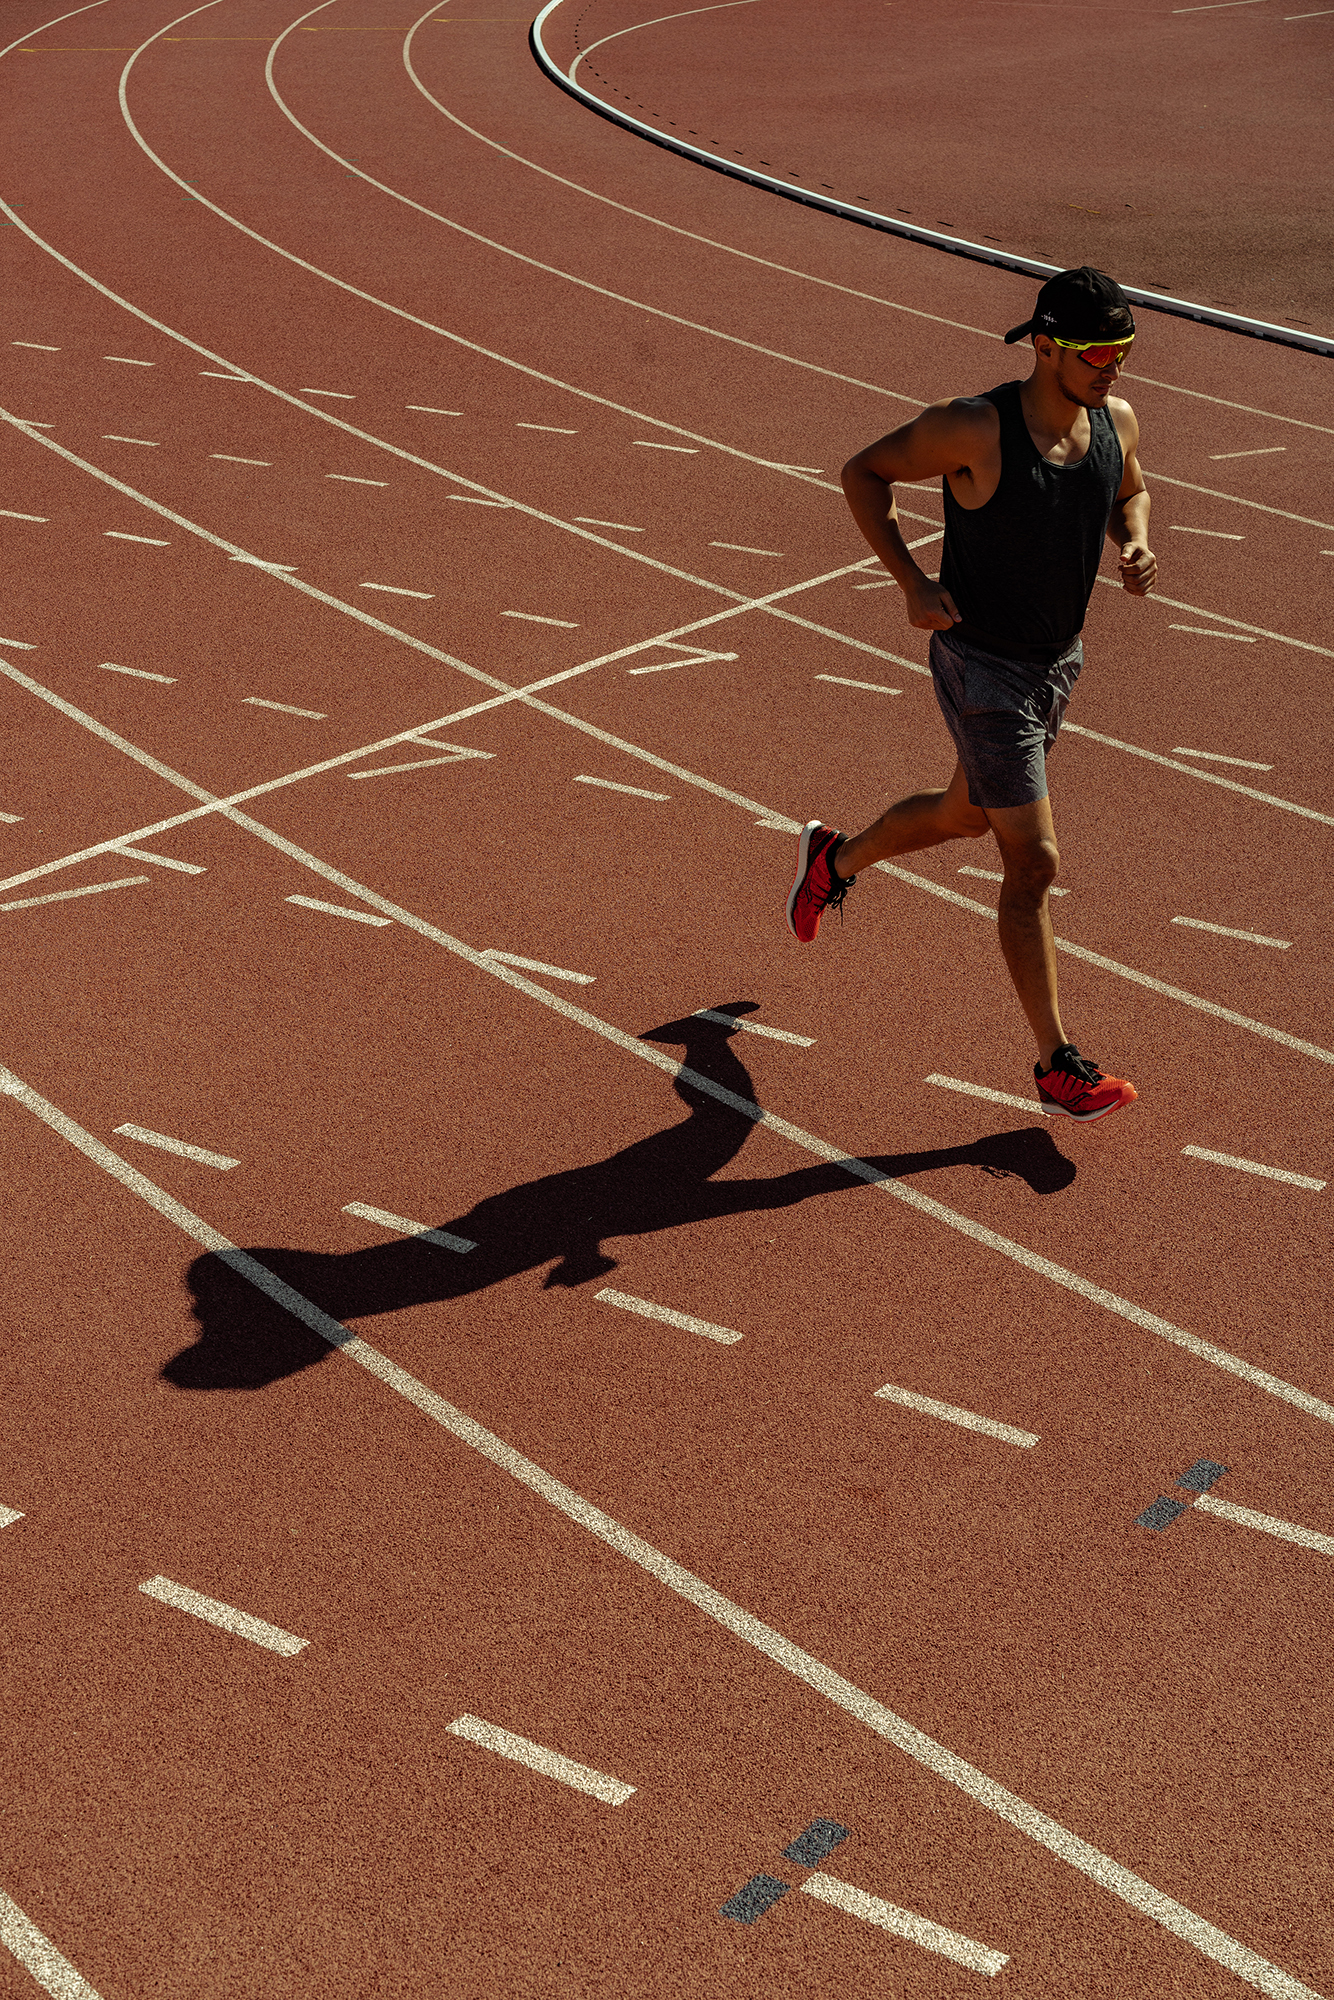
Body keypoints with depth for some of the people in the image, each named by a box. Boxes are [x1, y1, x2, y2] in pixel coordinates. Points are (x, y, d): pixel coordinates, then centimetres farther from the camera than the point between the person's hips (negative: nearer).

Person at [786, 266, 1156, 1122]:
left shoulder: (1116, 420, -5)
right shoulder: (973, 428, -23)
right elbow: (864, 471, -10)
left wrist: (1137, 544, -7)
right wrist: (912, 583, -20)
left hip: (1060, 660, 8)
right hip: (982, 671, -7)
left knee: (966, 815, 26)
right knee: (1034, 865, -6)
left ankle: (836, 859, 55)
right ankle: (1058, 1065, 5)